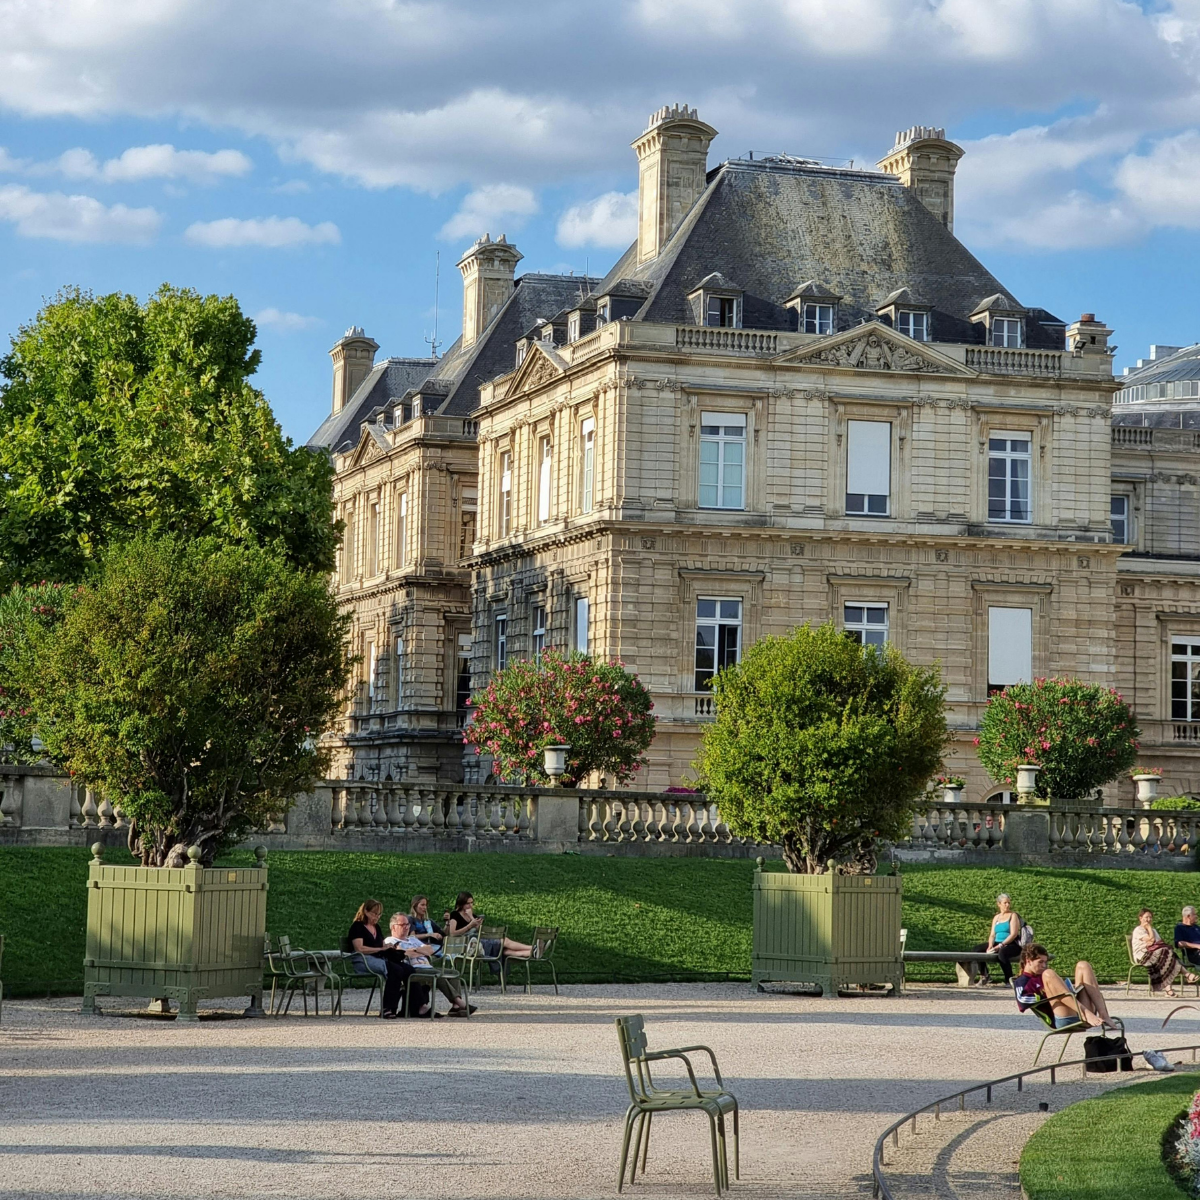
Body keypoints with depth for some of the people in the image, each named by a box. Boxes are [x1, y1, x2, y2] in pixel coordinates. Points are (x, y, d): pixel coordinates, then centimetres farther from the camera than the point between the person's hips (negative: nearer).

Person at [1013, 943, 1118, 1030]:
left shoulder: (1043, 976, 36)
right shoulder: (1021, 983, 12)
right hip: (1063, 1021, -7)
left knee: (1083, 966, 6)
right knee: (1048, 974, -22)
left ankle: (1104, 1016, -16)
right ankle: (1087, 1015, -38)